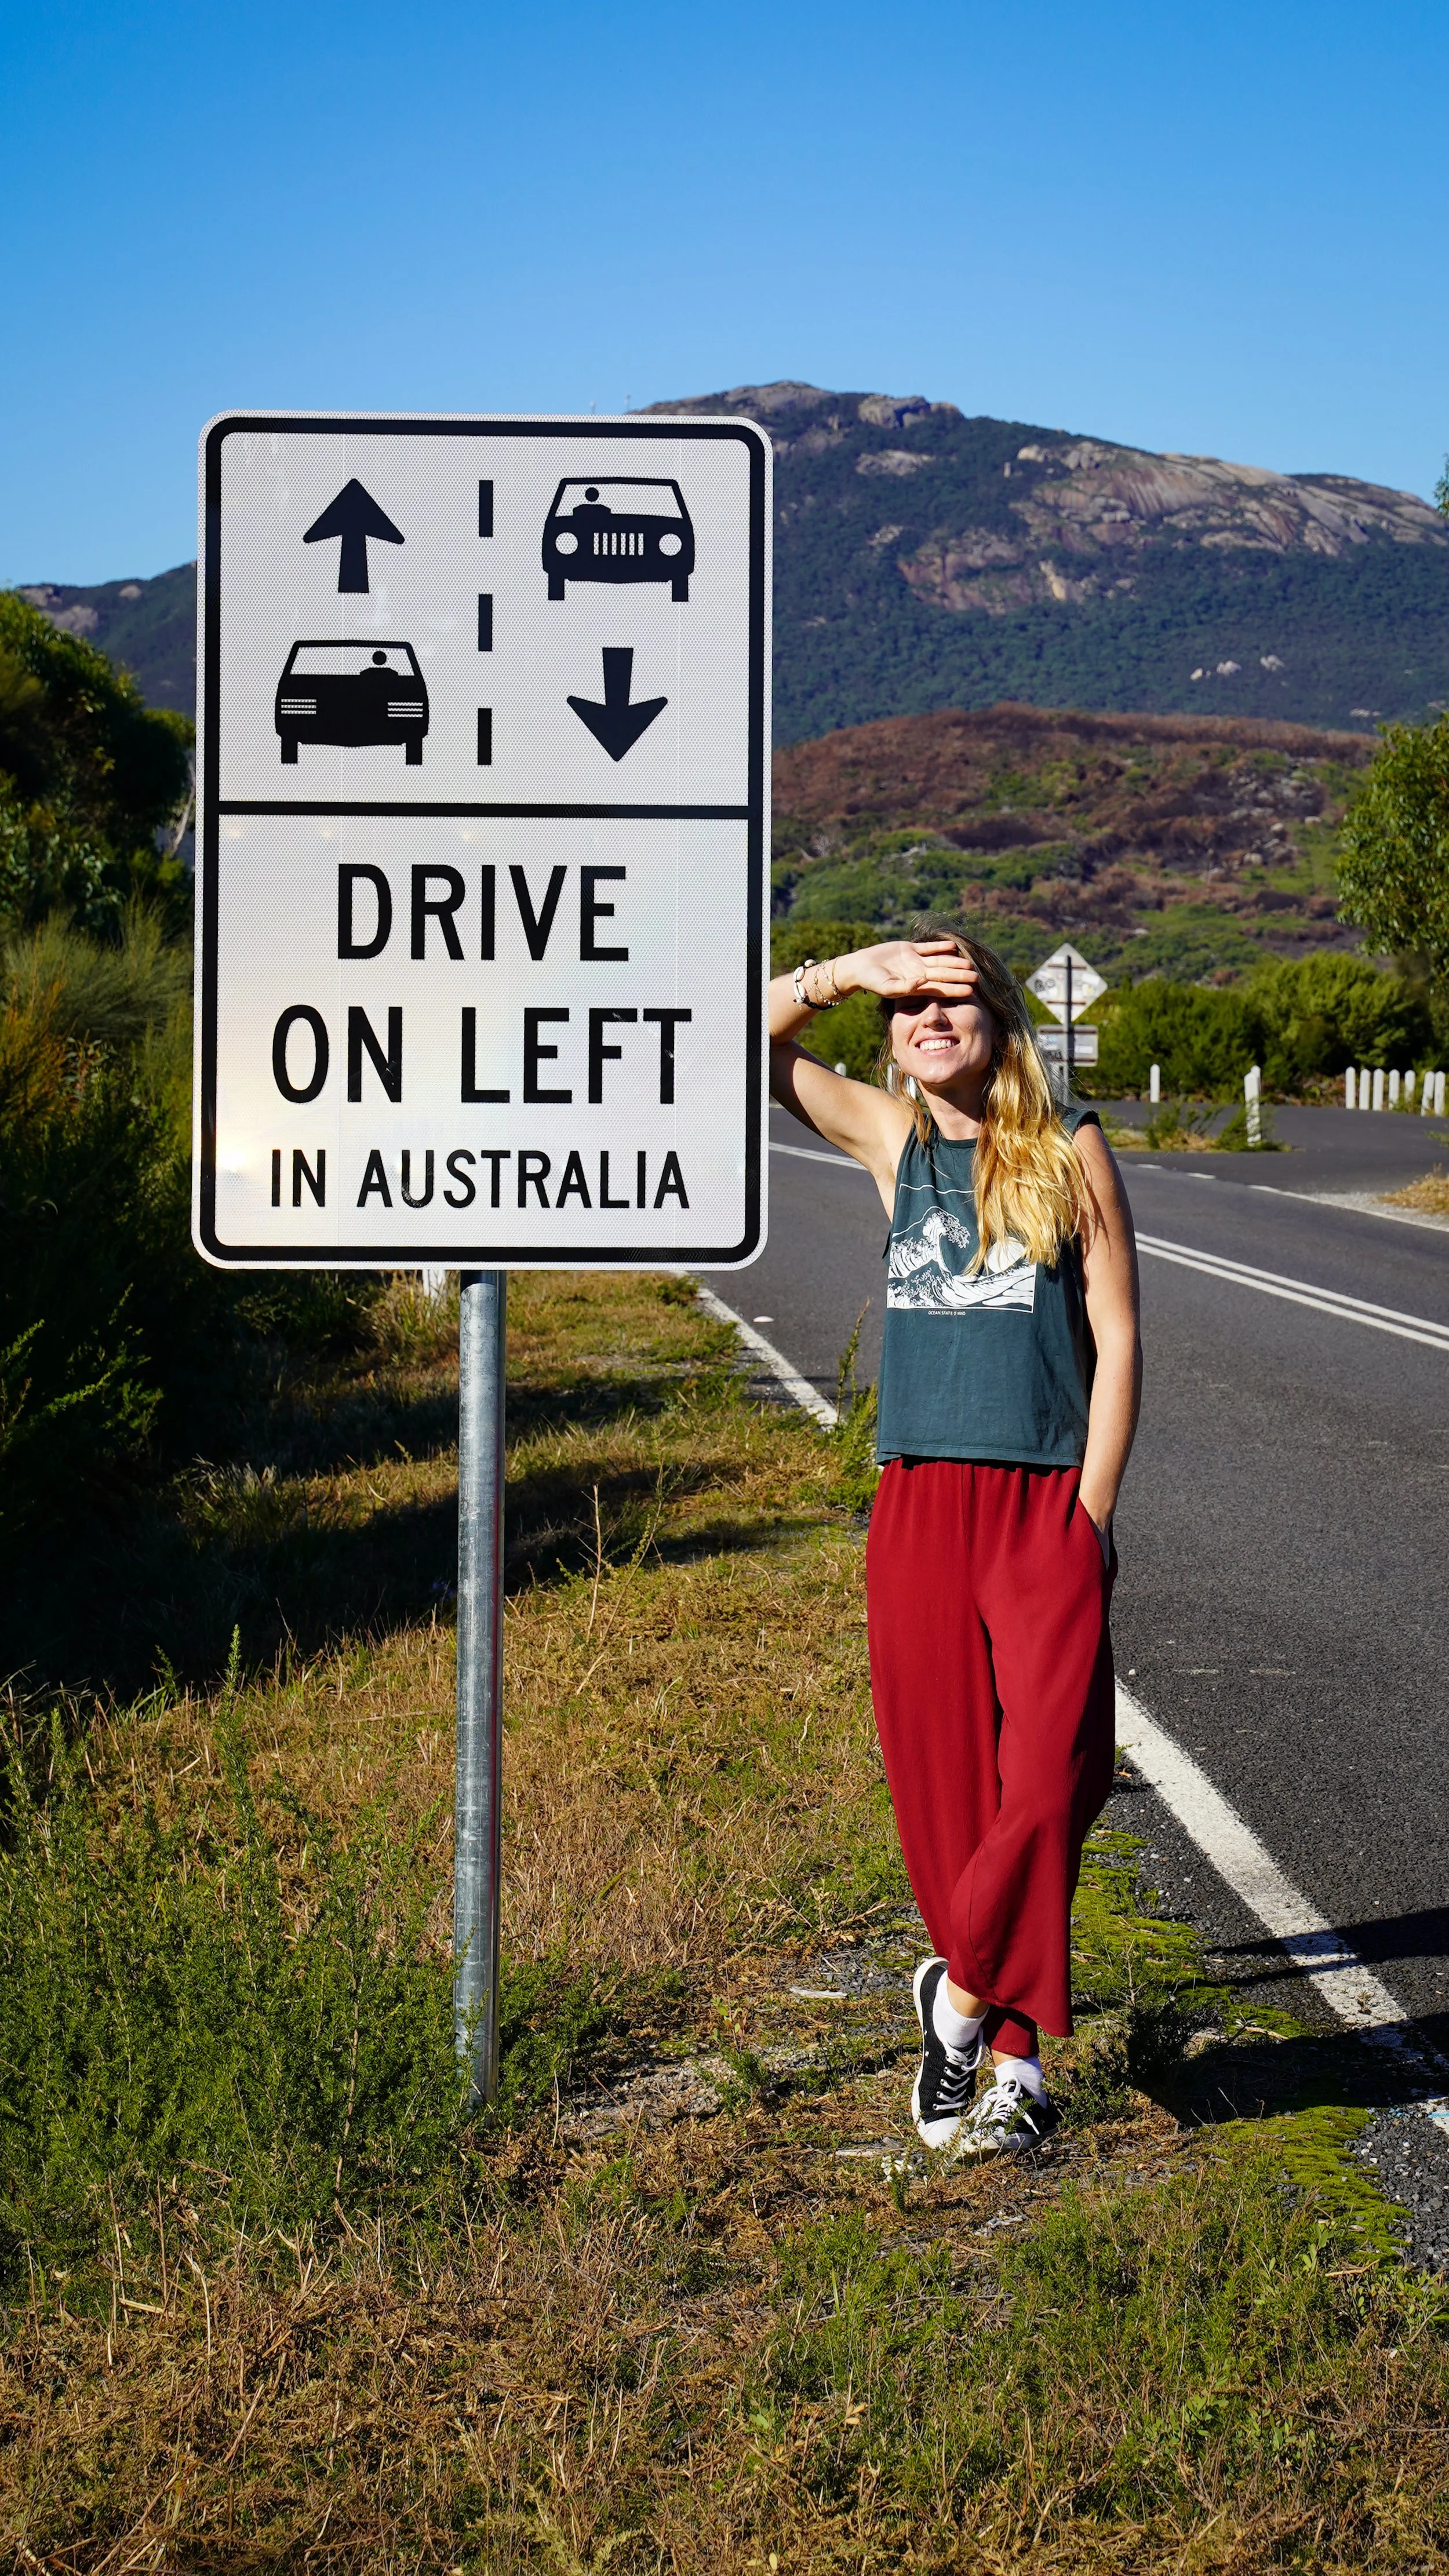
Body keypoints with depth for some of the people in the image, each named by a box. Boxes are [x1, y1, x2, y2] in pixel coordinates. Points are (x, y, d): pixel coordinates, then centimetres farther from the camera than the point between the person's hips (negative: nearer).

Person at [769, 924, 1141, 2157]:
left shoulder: (1067, 1146, 3)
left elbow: (1116, 1338, 2)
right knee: (944, 1783, 5)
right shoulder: (890, 1135, 10)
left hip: (1045, 1505, -2)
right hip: (919, 1506, 3)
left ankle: (962, 1996, 5)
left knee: (1051, 1777, -15)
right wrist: (848, 973, -4)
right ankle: (1014, 2058, 17)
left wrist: (1090, 1515, -4)